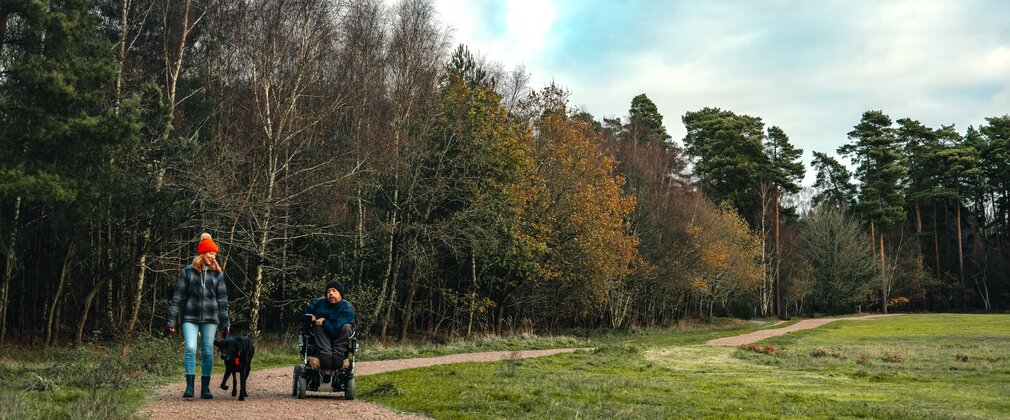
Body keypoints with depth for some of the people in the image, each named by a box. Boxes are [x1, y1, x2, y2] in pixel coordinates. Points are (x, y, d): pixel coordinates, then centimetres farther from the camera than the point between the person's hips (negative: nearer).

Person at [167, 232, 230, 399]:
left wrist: (225, 322, 6)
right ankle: (189, 386, -6)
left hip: (210, 318, 2)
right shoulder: (187, 272, 2)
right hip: (190, 318, -2)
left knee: (207, 352, 2)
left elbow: (222, 299, 9)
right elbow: (178, 296, 3)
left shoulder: (217, 274, 7)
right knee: (190, 348, -14)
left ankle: (205, 387, 11)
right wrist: (171, 320, -2)